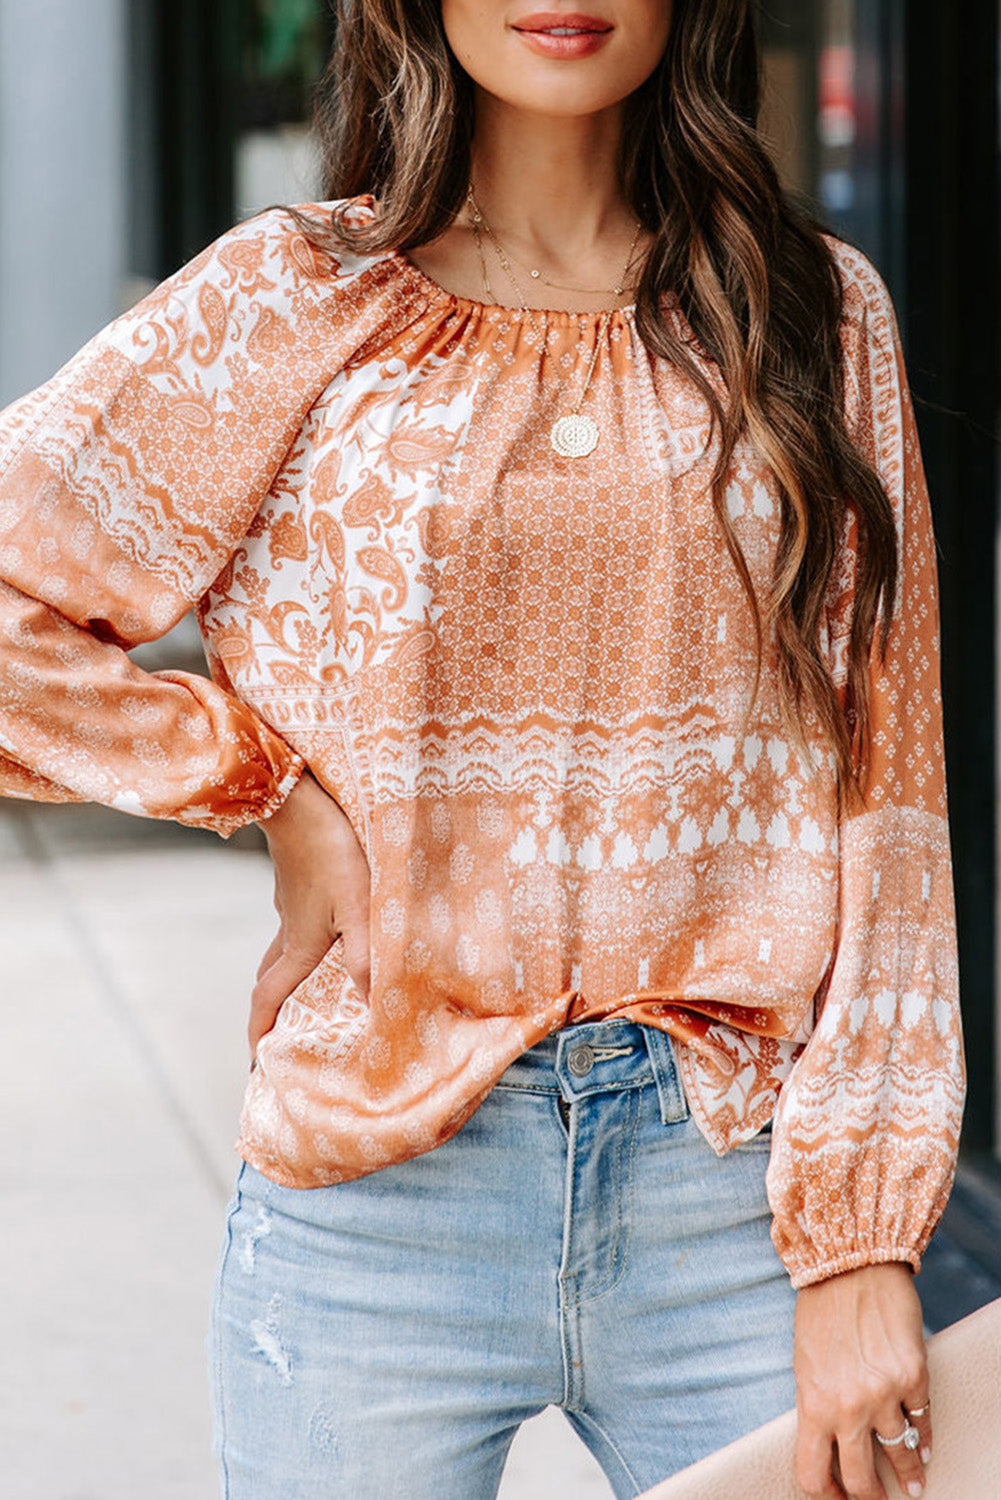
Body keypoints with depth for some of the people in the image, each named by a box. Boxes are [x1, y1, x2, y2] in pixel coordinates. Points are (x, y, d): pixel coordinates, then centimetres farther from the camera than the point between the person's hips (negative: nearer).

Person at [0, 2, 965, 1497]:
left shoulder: (816, 315, 7)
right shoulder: (293, 304, 1)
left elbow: (878, 798, 3)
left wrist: (859, 1237, -4)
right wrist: (277, 797, -5)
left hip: (732, 1188, 2)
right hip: (378, 1190, -1)